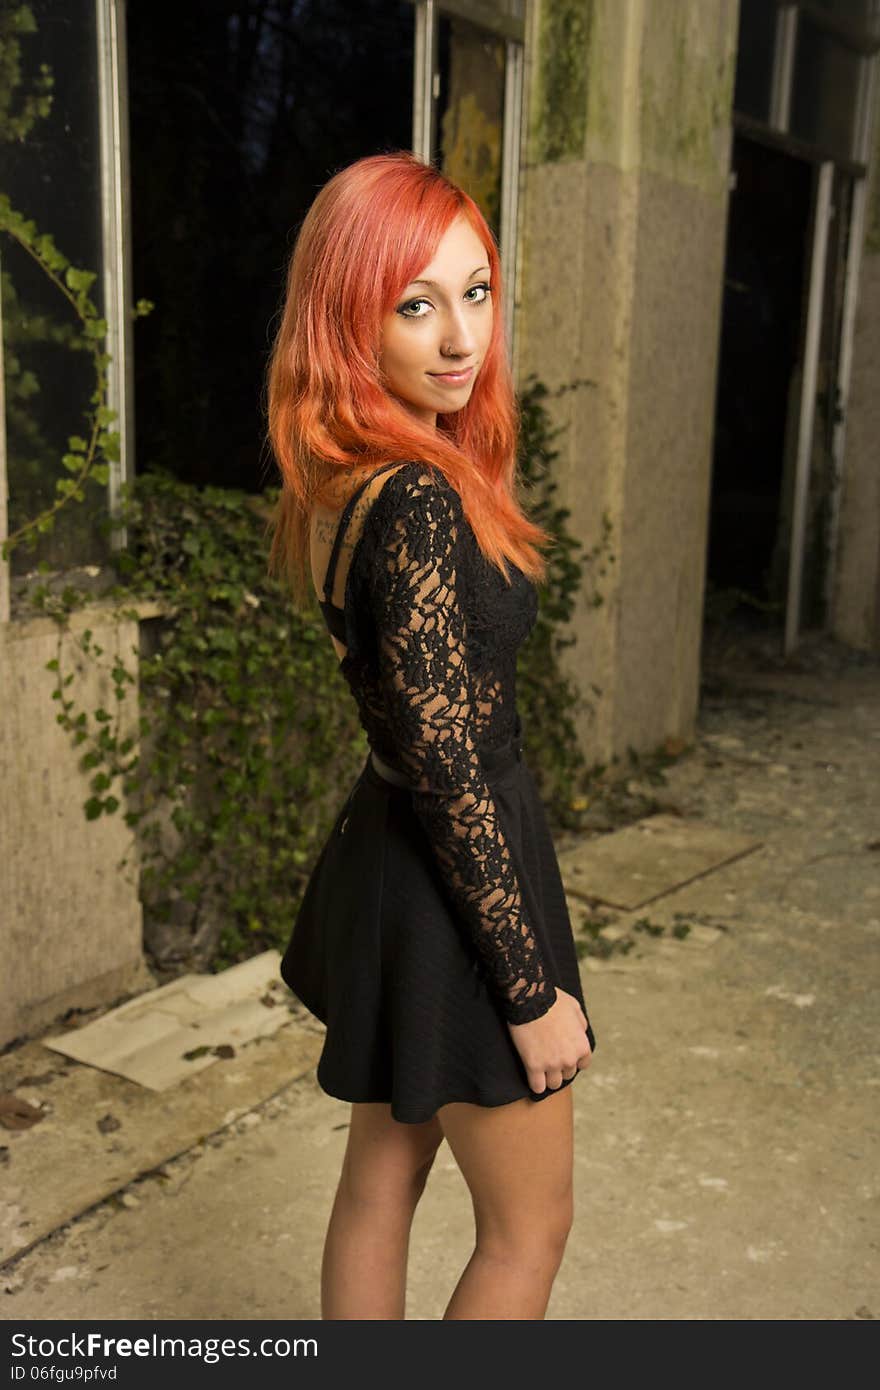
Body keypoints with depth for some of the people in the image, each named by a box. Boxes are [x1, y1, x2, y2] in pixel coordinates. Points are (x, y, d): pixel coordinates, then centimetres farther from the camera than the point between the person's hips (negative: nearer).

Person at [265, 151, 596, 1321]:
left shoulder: (344, 485, 3)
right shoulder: (418, 500, -26)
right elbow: (451, 771, -24)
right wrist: (534, 990, -16)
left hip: (384, 862, 9)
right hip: (453, 892, -9)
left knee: (381, 1181, 23)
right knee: (528, 1228, 13)